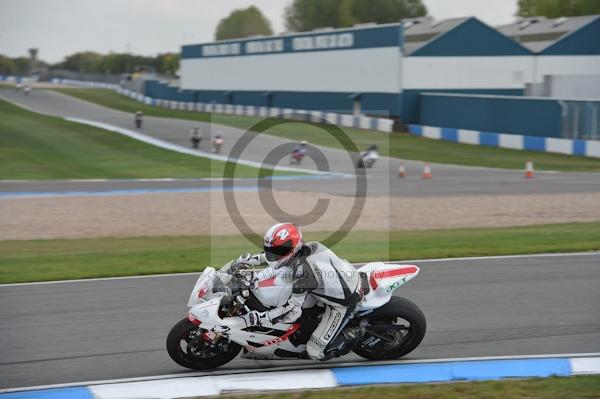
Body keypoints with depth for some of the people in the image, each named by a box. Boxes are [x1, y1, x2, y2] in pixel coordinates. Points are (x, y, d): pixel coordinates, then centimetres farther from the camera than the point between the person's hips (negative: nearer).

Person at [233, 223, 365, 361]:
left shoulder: (302, 271, -32)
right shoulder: (305, 247, -9)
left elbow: (293, 311, -31)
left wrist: (259, 317, -31)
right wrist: (252, 259, 12)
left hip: (344, 303, -8)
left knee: (315, 352, -8)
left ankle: (355, 334, 7)